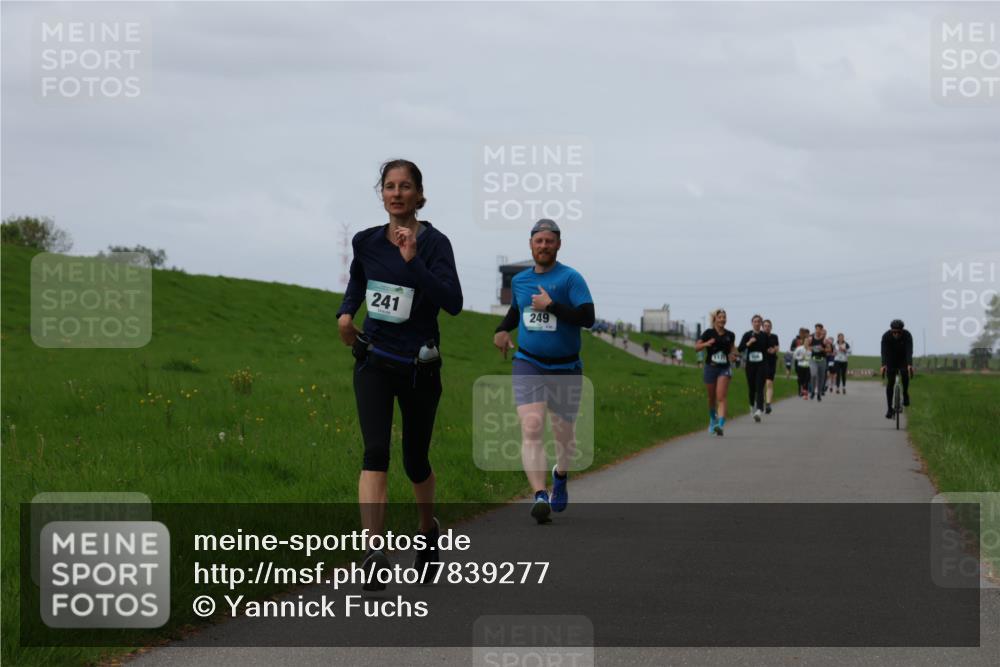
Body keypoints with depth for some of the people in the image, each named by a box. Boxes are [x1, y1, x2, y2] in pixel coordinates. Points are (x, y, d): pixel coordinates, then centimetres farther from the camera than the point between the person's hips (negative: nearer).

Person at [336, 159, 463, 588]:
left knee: (415, 460, 11)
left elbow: (453, 303, -25)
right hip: (374, 362, 2)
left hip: (418, 368, -2)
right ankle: (373, 553, -27)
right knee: (375, 451, -18)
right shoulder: (366, 241, 1)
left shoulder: (434, 243, -12)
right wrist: (345, 312, 4)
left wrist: (413, 261, -32)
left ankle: (428, 529, 42)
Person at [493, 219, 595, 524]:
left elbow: (587, 317, -19)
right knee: (531, 429, -18)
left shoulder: (570, 278, -7)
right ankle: (540, 497, -27)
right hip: (528, 365, 2)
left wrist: (550, 306, -22)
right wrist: (502, 330, 12)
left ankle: (560, 476, 45)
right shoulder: (519, 280, 9)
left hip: (565, 369, -2)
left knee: (563, 433, 12)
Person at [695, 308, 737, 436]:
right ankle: (713, 419, 41)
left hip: (724, 369, 0)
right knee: (711, 398, 14)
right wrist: (707, 344, -24)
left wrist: (733, 355, -2)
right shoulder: (709, 333, -4)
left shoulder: (730, 335, 2)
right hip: (710, 368, 0)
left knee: (721, 397, -15)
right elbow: (696, 346, -5)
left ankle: (720, 425, -24)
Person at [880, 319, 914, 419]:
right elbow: (884, 352, -37)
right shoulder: (886, 336, -26)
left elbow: (909, 351, -38)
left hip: (903, 360, 0)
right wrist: (883, 365, -54)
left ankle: (905, 394, -7)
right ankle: (890, 409, -2)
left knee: (905, 373, -30)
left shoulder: (907, 336, -27)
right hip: (891, 362, 0)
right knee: (890, 383, -9)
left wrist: (910, 365, -54)